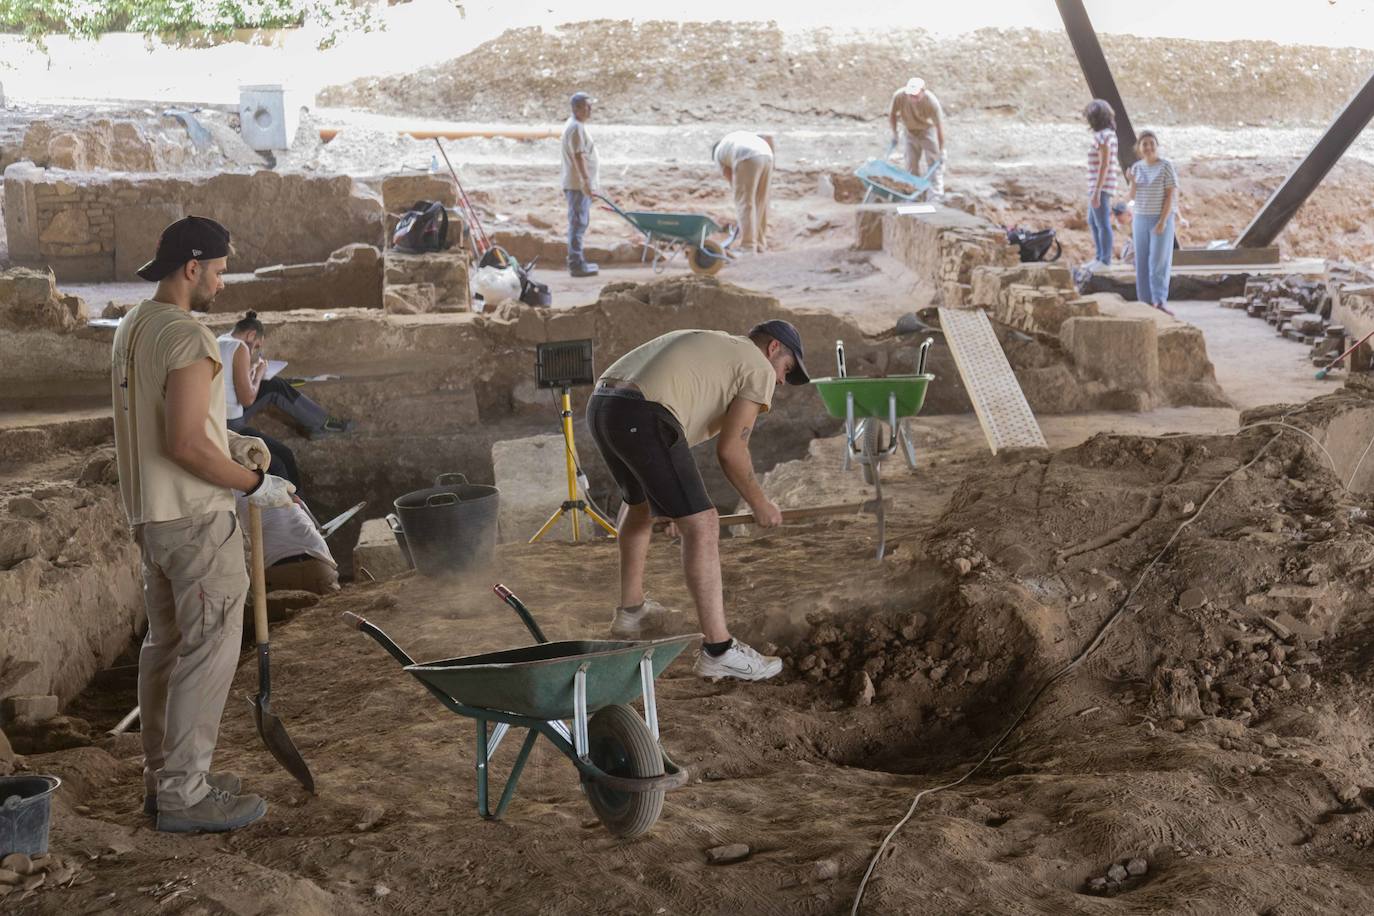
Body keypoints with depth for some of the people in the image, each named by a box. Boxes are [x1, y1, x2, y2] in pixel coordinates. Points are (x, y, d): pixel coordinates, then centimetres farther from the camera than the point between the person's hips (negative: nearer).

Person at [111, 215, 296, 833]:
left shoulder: (133, 327, 11)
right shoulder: (188, 338, -20)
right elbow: (185, 445, -25)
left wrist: (232, 443, 15)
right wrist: (254, 485, -14)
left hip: (150, 514, 10)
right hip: (196, 519, -10)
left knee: (165, 643, 16)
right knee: (208, 652, -3)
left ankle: (163, 775, 25)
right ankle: (184, 794, 1)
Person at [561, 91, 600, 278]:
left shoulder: (578, 126, 18)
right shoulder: (576, 127, -16)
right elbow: (578, 156, -24)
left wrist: (592, 182, 27)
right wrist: (586, 181, -28)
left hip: (581, 184, 11)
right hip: (578, 185, -11)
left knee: (580, 222, 15)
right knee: (578, 222, -9)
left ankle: (576, 260, 23)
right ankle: (576, 264, -9)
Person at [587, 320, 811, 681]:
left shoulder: (707, 344, 35)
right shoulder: (759, 370, 9)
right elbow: (730, 449, 2)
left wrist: (675, 504, 47)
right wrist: (759, 504, 16)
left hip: (600, 407, 9)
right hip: (643, 418, -9)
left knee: (639, 502, 32)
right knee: (701, 526, -4)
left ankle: (630, 611, 45)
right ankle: (718, 649, -5)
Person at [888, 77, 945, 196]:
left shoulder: (932, 102, -35)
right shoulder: (899, 96, -29)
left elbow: (939, 127, -27)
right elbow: (892, 114, -9)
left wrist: (942, 151, -23)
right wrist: (894, 134, -2)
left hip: (928, 129, -3)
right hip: (910, 131, 3)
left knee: (934, 163, -6)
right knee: (911, 164, 9)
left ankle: (936, 196, 0)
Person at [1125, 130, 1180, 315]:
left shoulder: (1166, 166, -8)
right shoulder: (1136, 167, 6)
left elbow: (1171, 195, -12)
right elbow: (1133, 197, 6)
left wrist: (1163, 221, -19)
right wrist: (1132, 182, -15)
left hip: (1162, 219, -5)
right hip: (1140, 220, 5)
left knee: (1159, 261, -12)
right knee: (1142, 262, 3)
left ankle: (1161, 301, -16)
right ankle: (1147, 302, 7)